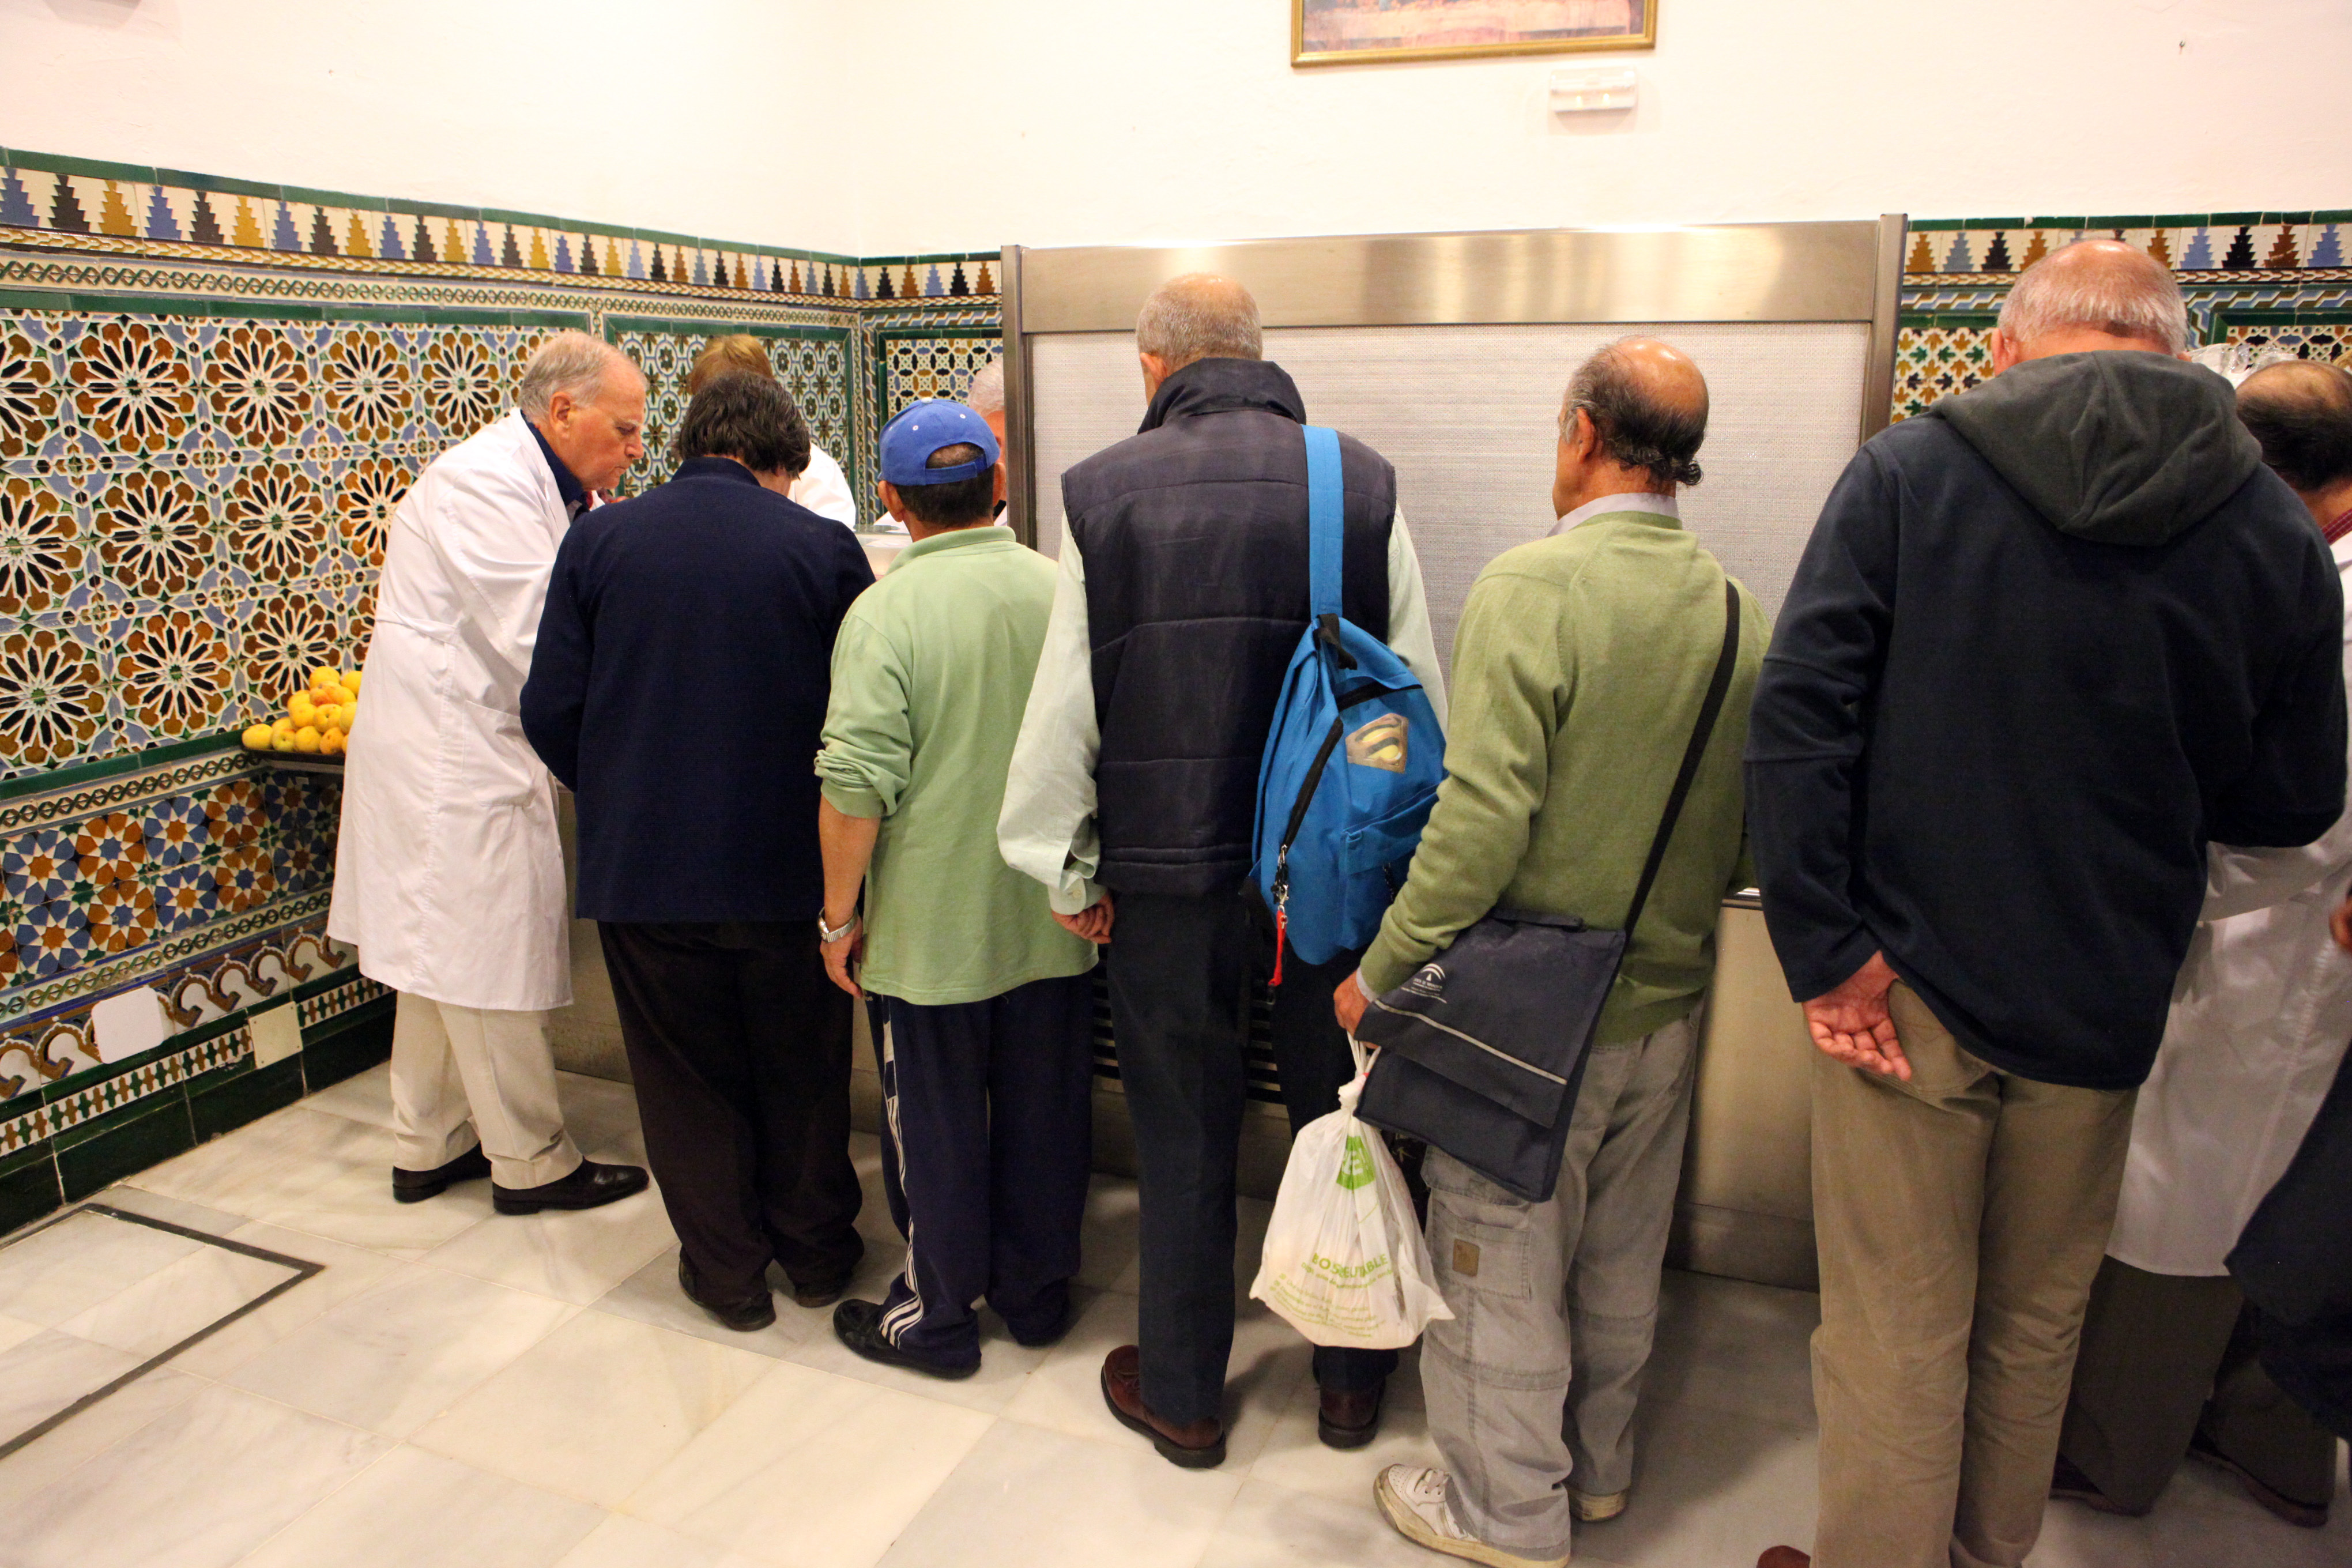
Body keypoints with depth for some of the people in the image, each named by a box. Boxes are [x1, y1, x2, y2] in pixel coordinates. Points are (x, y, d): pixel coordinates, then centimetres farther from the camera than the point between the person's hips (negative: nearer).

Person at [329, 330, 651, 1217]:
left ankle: (427, 1146, 31)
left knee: (441, 949, 17)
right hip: (456, 761, -11)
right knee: (493, 960, -1)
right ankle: (532, 1163, 13)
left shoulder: (540, 488, 14)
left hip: (459, 752, 11)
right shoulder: (484, 482, -18)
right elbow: (538, 637, -23)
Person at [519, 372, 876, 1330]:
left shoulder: (597, 541, -2)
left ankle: (726, 1270, 30)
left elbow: (550, 710, -1)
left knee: (687, 1078, 16)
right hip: (787, 866, 0)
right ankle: (816, 1252, 35)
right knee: (800, 1071, 18)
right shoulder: (821, 547, -7)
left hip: (640, 867, 1)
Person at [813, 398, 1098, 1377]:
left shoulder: (886, 612, -15)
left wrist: (840, 914, -5)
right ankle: (1037, 1293, 34)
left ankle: (936, 1316, 28)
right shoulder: (1062, 592, -2)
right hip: (1052, 922, 4)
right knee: (1043, 1113, 17)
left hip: (931, 928, -4)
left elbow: (857, 784, -18)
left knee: (935, 1127, 12)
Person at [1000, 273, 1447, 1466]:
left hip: (1167, 875, -1)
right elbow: (1422, 696, -1)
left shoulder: (1101, 494, -7)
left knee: (1183, 1142, 14)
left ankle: (1182, 1398, 33)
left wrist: (1072, 871, 7)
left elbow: (1064, 706, -4)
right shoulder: (1363, 482, -4)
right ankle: (1352, 1379, 37)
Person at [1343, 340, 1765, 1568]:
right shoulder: (1735, 608, -1)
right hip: (1666, 1003, 7)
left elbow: (1483, 819, -25)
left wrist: (1380, 970, -15)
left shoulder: (1535, 584, -19)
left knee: (1502, 1265, 12)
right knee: (1621, 1259, 22)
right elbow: (1746, 829, 6)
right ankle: (1597, 1467, 43)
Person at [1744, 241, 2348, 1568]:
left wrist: (1824, 949, -14)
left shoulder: (1906, 472, -7)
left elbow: (1799, 715, -16)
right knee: (2036, 1329, 22)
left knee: (1897, 1334, 10)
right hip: (2105, 1007, 3)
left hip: (1907, 989, -2)